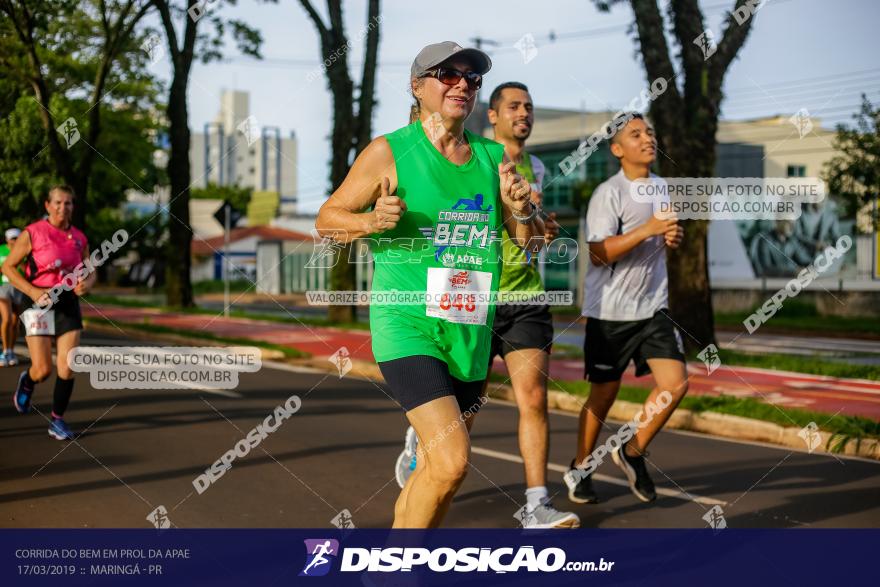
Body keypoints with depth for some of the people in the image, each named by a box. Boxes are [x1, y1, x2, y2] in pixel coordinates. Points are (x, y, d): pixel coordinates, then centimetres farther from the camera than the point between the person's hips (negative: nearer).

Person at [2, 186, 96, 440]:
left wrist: (86, 284, -10)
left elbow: (90, 273, 14)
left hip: (68, 304, 3)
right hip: (40, 304, -3)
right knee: (42, 370, -4)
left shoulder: (79, 238, 5)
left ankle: (57, 420, 11)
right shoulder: (32, 233, -7)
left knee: (67, 368, -4)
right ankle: (27, 382, 33)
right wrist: (32, 291, -17)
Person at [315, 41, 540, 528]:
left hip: (470, 334, 6)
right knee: (451, 462, -19)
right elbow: (326, 219, 1)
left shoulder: (493, 157, 10)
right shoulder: (389, 152, -4)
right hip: (408, 326, -6)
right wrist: (371, 221, -19)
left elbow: (527, 239, 18)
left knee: (434, 471, 11)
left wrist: (520, 210, -5)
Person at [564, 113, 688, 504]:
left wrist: (673, 237, 4)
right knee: (603, 395, 4)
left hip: (653, 309, 6)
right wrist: (648, 229, -28)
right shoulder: (608, 194, -12)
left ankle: (632, 453, 11)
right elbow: (599, 253, -21)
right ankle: (580, 468, 25)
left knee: (675, 383, -9)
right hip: (610, 311, -5)